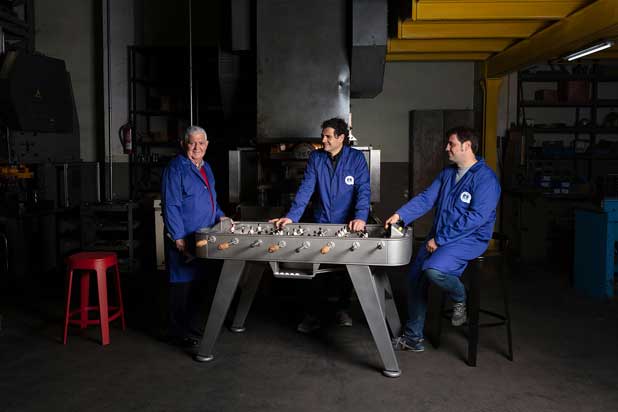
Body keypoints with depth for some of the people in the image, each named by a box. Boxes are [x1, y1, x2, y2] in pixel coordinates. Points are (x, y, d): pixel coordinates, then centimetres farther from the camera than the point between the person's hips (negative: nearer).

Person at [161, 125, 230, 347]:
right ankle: (177, 332, 10)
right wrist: (179, 238, -20)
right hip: (182, 238, -8)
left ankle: (189, 325, 28)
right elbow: (171, 206, -16)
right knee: (181, 283, -1)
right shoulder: (176, 168, -11)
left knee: (196, 282, 15)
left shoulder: (206, 168, 15)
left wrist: (220, 215, 10)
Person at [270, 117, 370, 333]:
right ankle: (311, 314, 11)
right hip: (321, 224, 1)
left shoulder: (356, 158, -5)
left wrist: (360, 217, -29)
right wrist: (291, 216, -16)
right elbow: (306, 188, -5)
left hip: (347, 226, -1)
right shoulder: (315, 157, 1)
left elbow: (363, 190, -13)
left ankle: (343, 308, 30)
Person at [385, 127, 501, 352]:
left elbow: (477, 217, -21)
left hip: (469, 239, -8)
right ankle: (413, 338, 16)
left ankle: (460, 298, 3)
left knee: (433, 269, -32)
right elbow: (426, 198, 7)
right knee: (415, 277, 2)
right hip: (439, 238, 8)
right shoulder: (448, 173, 13)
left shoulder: (485, 178, -13)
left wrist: (440, 239, -20)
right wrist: (400, 215, -10)